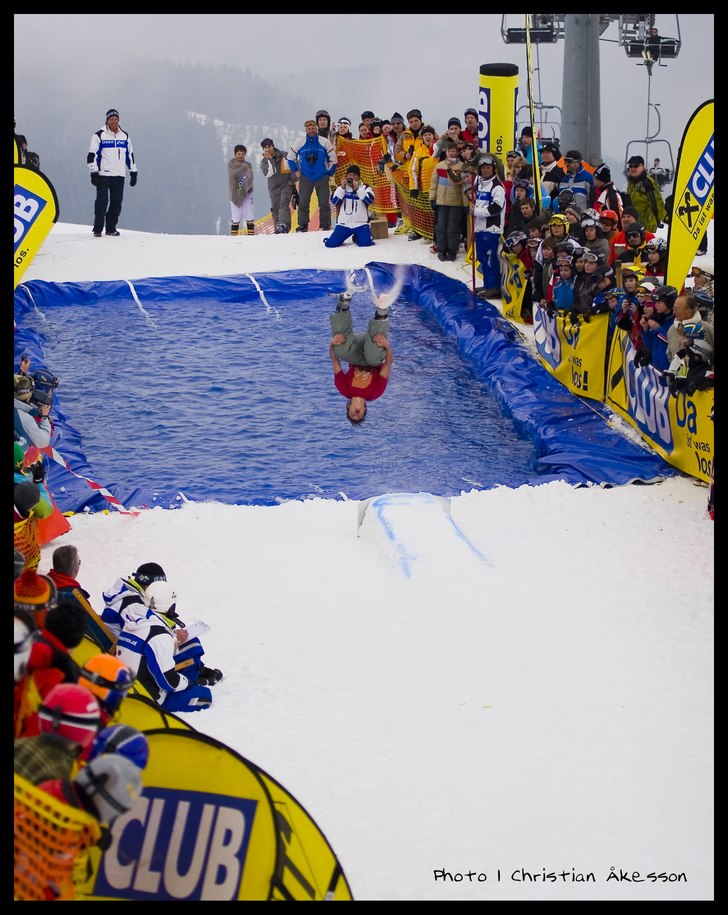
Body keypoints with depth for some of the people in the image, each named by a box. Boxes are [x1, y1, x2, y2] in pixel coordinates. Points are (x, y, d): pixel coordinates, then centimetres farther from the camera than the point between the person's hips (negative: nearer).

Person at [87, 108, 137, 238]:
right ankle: (97, 229, -5)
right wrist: (94, 172, -10)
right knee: (102, 202, -9)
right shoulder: (99, 135, -1)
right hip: (103, 175, -4)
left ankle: (111, 228, 13)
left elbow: (130, 155, 19)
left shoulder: (125, 136, 13)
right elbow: (92, 155, -3)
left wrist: (133, 172, 15)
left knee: (116, 203, 3)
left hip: (119, 175, 4)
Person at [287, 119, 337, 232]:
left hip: (322, 178, 0)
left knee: (324, 203, 0)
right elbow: (290, 157, 12)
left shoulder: (324, 142, -3)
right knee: (303, 203, -4)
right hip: (305, 178, 0)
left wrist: (329, 173, 4)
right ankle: (303, 225, 4)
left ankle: (325, 225, 10)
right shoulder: (300, 142, -1)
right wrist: (295, 171, 7)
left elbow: (333, 159, 7)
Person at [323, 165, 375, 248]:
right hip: (344, 224, 1)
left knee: (365, 243, -26)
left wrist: (357, 188, -25)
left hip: (361, 224, -1)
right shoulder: (341, 187, 8)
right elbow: (334, 201, -8)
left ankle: (356, 238, 10)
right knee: (330, 244, -16)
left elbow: (370, 201, -17)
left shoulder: (365, 188, 2)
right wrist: (342, 187, -18)